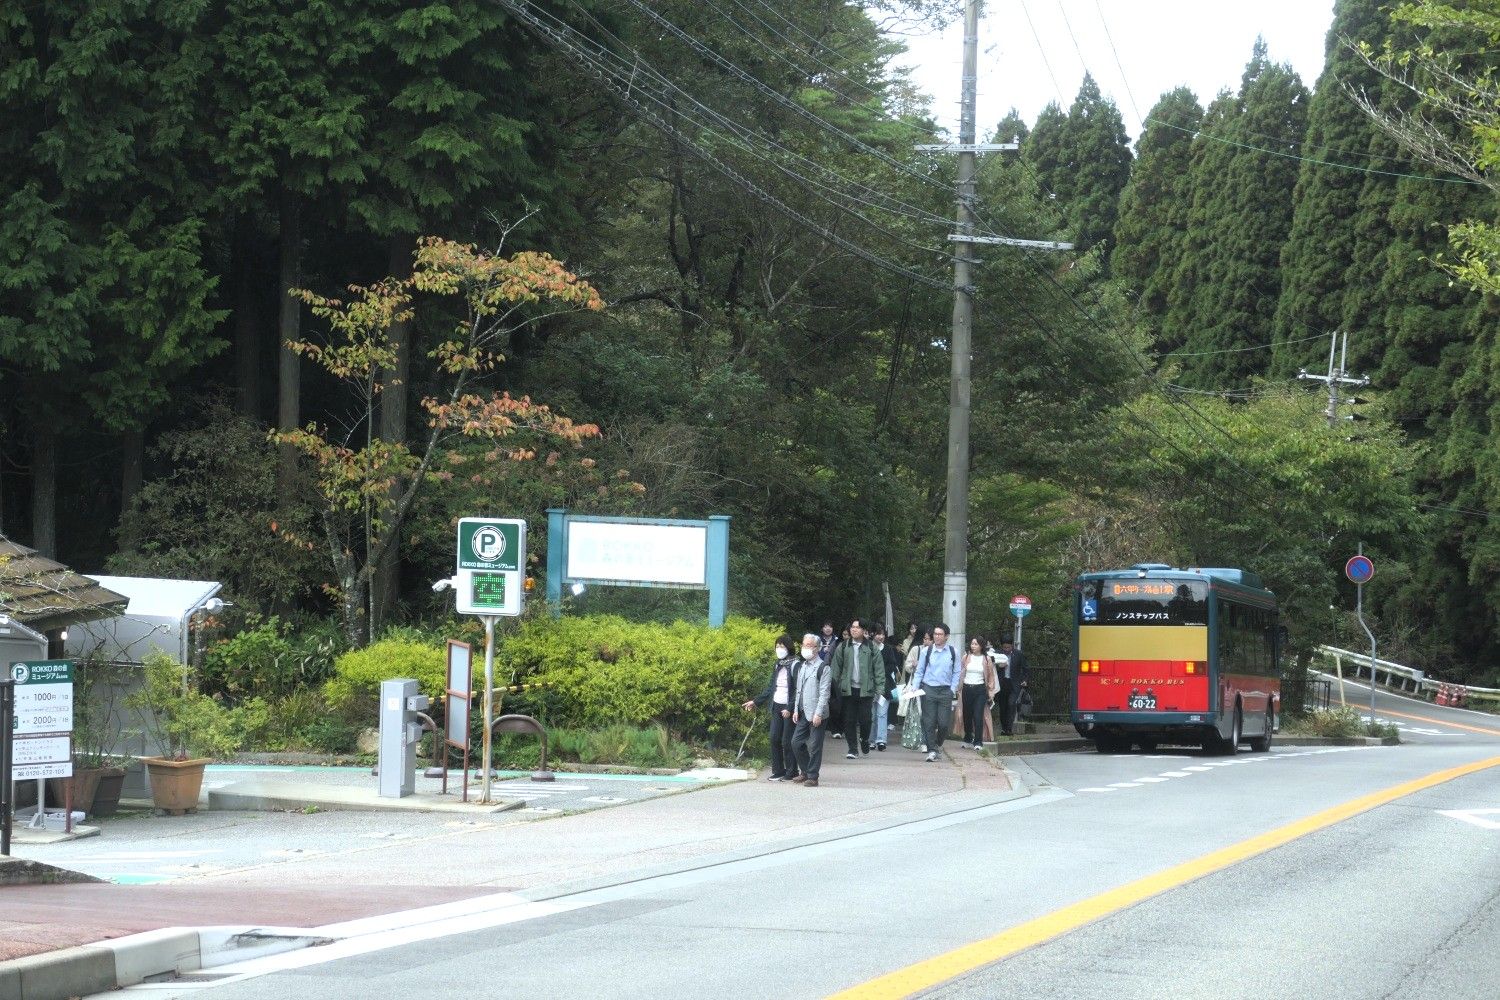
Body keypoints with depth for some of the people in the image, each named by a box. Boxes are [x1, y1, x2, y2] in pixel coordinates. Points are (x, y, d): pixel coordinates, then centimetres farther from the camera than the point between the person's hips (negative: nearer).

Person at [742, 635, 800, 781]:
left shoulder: (794, 665, -10)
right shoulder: (777, 665, 12)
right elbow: (771, 687, 19)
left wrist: (790, 709, -19)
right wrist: (756, 702, 17)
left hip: (788, 708, -7)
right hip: (776, 706, 7)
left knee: (787, 741, -3)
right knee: (774, 739, 4)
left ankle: (791, 772, 7)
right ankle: (778, 771, 11)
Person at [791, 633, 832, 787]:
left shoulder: (823, 668, -8)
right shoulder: (801, 667, 15)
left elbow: (824, 693, -13)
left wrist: (818, 714, -18)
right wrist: (796, 710, 12)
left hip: (816, 714, -7)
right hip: (803, 714, 7)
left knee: (814, 746, -3)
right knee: (796, 742, 8)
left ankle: (812, 777, 4)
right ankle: (805, 772, 22)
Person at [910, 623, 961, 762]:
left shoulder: (953, 652, 3)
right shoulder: (926, 651, 2)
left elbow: (957, 672, 8)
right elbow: (919, 671, 7)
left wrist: (953, 689, -1)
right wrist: (915, 687, -3)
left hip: (945, 691, 0)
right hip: (928, 690, 0)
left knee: (944, 723, -1)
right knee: (929, 723, -3)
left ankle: (938, 744, 26)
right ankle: (932, 751, 3)